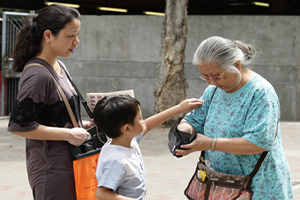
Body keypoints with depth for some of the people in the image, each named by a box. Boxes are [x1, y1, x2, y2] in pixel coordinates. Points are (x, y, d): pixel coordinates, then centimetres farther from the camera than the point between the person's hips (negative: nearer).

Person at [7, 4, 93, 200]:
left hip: (67, 165, 9)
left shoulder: (59, 67, 11)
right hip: (51, 170, -9)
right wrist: (69, 134, -19)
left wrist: (78, 124, 7)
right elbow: (19, 125, -23)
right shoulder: (38, 75, -19)